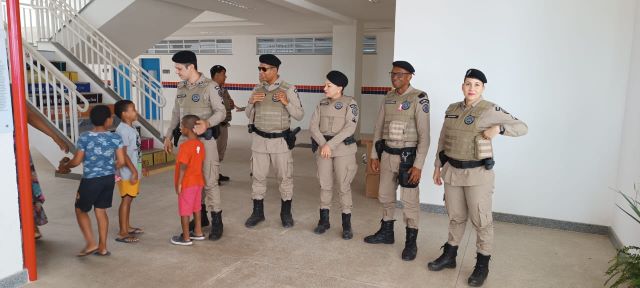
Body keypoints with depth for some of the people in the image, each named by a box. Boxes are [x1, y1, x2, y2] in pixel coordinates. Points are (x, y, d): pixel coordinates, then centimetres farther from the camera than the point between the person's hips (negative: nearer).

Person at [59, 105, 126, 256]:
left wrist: (64, 165, 15)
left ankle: (91, 244, 10)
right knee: (101, 211, 14)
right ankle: (102, 247, 18)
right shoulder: (115, 137, -6)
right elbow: (121, 161, -6)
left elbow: (76, 161, -7)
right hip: (109, 179, 3)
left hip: (90, 180, -3)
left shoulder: (84, 138, -11)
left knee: (80, 210, 15)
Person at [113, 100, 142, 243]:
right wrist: (134, 171, -23)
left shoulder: (131, 128, 12)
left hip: (134, 170, 9)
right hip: (127, 172, -9)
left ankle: (127, 227, 28)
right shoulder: (122, 130, -18)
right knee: (126, 199, -4)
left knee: (129, 199, 16)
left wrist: (140, 167, 23)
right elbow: (123, 154, -22)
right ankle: (122, 233, 2)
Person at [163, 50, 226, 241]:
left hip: (205, 139, -7)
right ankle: (200, 216, 26)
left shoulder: (208, 86, -10)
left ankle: (217, 222, 4)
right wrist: (168, 136, 19)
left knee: (209, 181, -5)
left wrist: (207, 123, -29)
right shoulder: (181, 87, 11)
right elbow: (176, 114, 19)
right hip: (185, 138, 7)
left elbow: (220, 112, -11)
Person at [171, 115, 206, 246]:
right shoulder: (200, 145, 2)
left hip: (187, 183, -8)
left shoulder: (185, 146, -21)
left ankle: (186, 238, 12)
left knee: (184, 211, 4)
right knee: (196, 208, 20)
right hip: (198, 181, 8)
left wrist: (179, 183, -16)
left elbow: (183, 166, -22)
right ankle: (198, 232, 30)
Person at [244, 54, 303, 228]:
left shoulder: (288, 90, -7)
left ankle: (286, 213, 21)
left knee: (285, 177, 6)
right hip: (259, 140, 3)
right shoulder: (257, 89, 5)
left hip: (280, 141, -3)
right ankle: (258, 212, 22)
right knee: (258, 177, 9)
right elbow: (249, 115, 10)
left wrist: (287, 103, -22)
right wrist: (251, 102, -10)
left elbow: (299, 116, -7)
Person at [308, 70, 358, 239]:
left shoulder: (350, 103, -7)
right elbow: (313, 126, 1)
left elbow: (350, 128, -16)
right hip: (323, 148, 4)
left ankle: (346, 224, 10)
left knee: (344, 186, -1)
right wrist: (323, 145, -13)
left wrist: (330, 144, -20)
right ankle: (324, 220, 23)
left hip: (343, 149, -4)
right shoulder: (322, 104, 8)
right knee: (325, 185, 10)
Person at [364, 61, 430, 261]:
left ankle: (411, 242, 15)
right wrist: (375, 155, 11)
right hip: (387, 154, 6)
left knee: (410, 200, 1)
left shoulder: (419, 99, -12)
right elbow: (379, 127, 13)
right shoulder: (388, 98, 8)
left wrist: (418, 165, -18)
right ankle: (386, 232, 34)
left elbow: (424, 135, -14)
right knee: (385, 196, 16)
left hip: (407, 156, -6)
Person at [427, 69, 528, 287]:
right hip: (452, 171, 5)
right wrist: (438, 166, 14)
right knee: (455, 217, 17)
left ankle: (482, 265, 19)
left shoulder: (490, 110, -9)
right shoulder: (452, 109, 7)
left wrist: (498, 128, -24)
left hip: (477, 173, -5)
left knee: (481, 220, 4)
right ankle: (449, 256, 31)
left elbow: (522, 128, -8)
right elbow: (443, 140, 14)